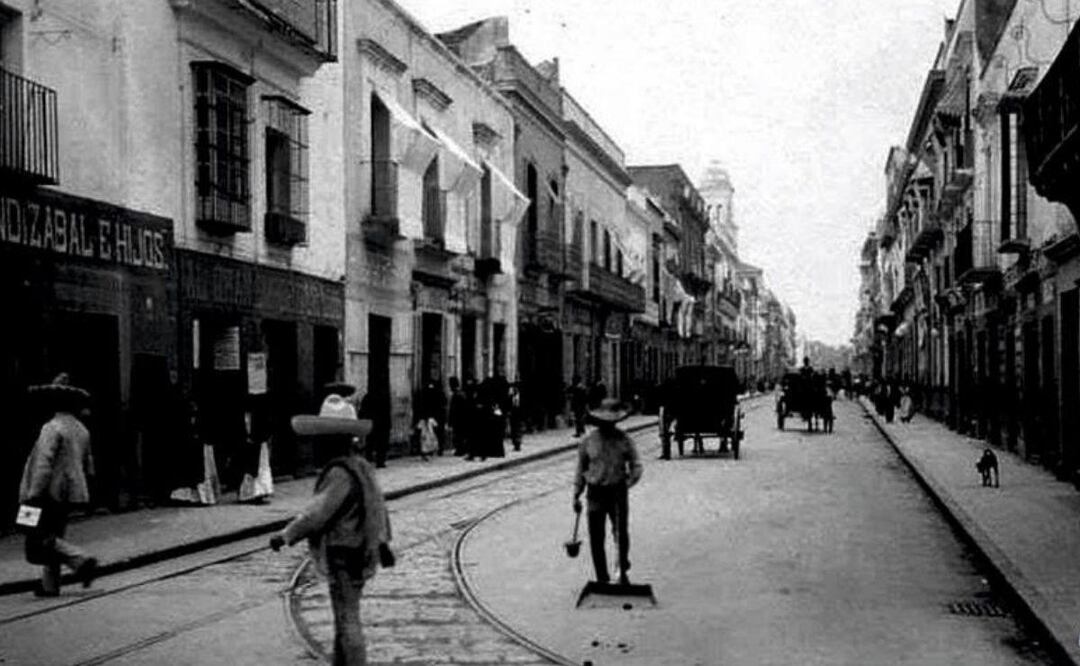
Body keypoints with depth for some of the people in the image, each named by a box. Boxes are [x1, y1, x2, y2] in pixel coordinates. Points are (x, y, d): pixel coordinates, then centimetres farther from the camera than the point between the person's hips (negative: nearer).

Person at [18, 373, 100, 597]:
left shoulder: (52, 428, -14)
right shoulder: (81, 430, 11)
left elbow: (44, 464, -20)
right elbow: (88, 465, 17)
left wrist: (33, 494, -18)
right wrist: (82, 489, 26)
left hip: (52, 492, -8)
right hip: (72, 492, 8)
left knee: (42, 539, -3)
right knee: (52, 536, 15)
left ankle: (82, 560, -16)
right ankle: (50, 585, 17)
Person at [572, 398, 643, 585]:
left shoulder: (624, 441, -2)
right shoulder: (587, 442, 1)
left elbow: (636, 467, 2)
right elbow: (580, 469, 11)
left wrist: (627, 484, -16)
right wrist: (576, 495, 7)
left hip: (617, 492, -1)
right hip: (595, 493, 1)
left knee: (621, 534, -1)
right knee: (596, 538, 1)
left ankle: (623, 571, 24)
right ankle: (601, 578, 14)